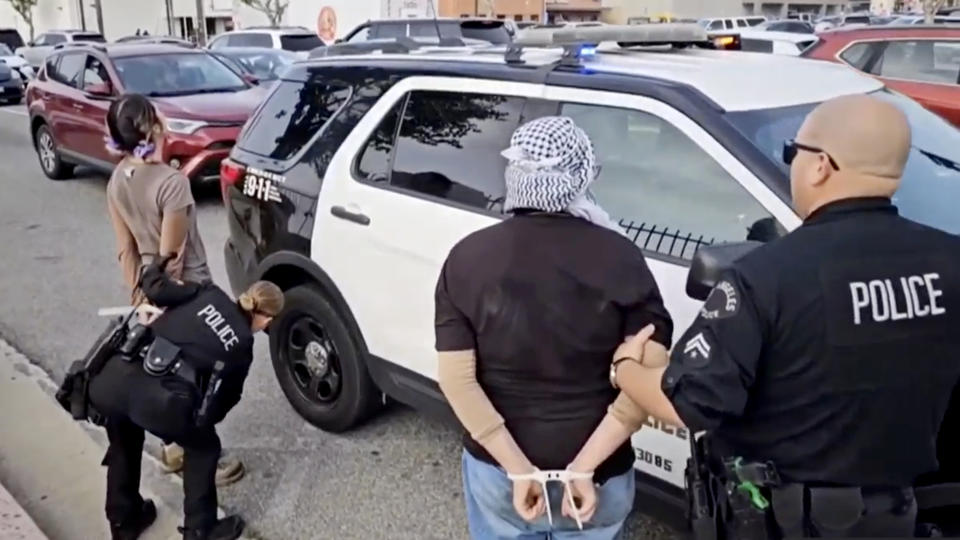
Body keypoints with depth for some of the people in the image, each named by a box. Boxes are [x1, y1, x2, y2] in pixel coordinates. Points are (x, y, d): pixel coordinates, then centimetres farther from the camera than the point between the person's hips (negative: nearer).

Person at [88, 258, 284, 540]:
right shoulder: (242, 345, 17)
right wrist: (204, 418, 48)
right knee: (203, 447, 27)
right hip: (158, 402, -4)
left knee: (124, 439, 37)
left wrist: (155, 268, 32)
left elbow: (155, 289, 9)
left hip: (109, 382, 4)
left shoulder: (208, 294, 20)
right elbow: (224, 398, 27)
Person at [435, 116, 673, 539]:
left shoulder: (467, 257, -9)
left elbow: (456, 379, -13)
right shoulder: (620, 258, -12)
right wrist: (583, 467, -16)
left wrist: (519, 470, -11)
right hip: (599, 477, 0)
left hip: (495, 471, 1)